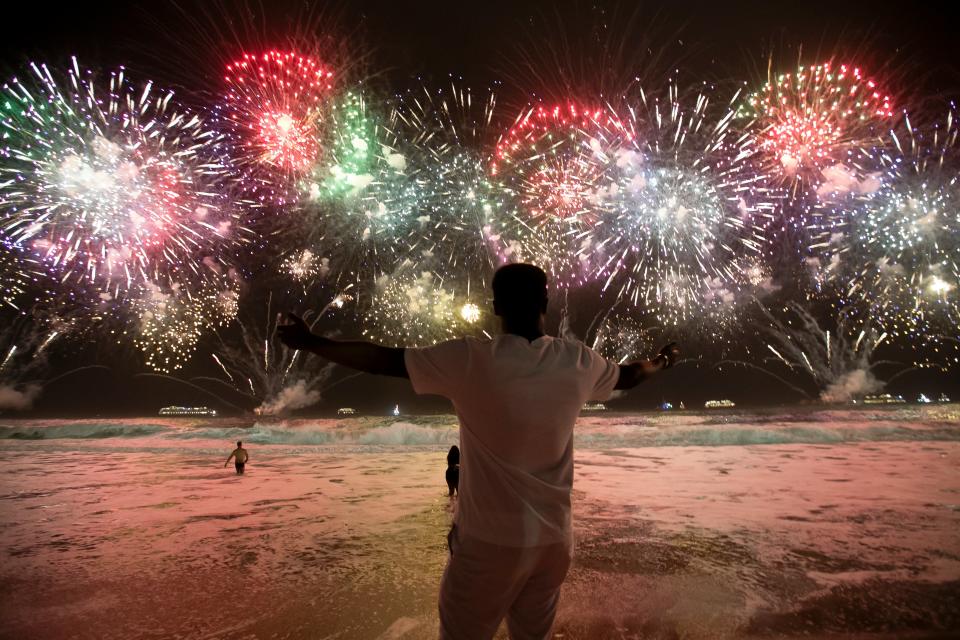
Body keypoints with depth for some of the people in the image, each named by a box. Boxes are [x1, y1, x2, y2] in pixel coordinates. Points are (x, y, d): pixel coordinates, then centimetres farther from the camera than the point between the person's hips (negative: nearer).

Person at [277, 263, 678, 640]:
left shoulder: (470, 360, -17)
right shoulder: (579, 361, -4)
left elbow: (385, 360, -10)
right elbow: (628, 376, 16)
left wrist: (309, 343, 4)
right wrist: (661, 362, 39)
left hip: (489, 540, -4)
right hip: (553, 540, 4)